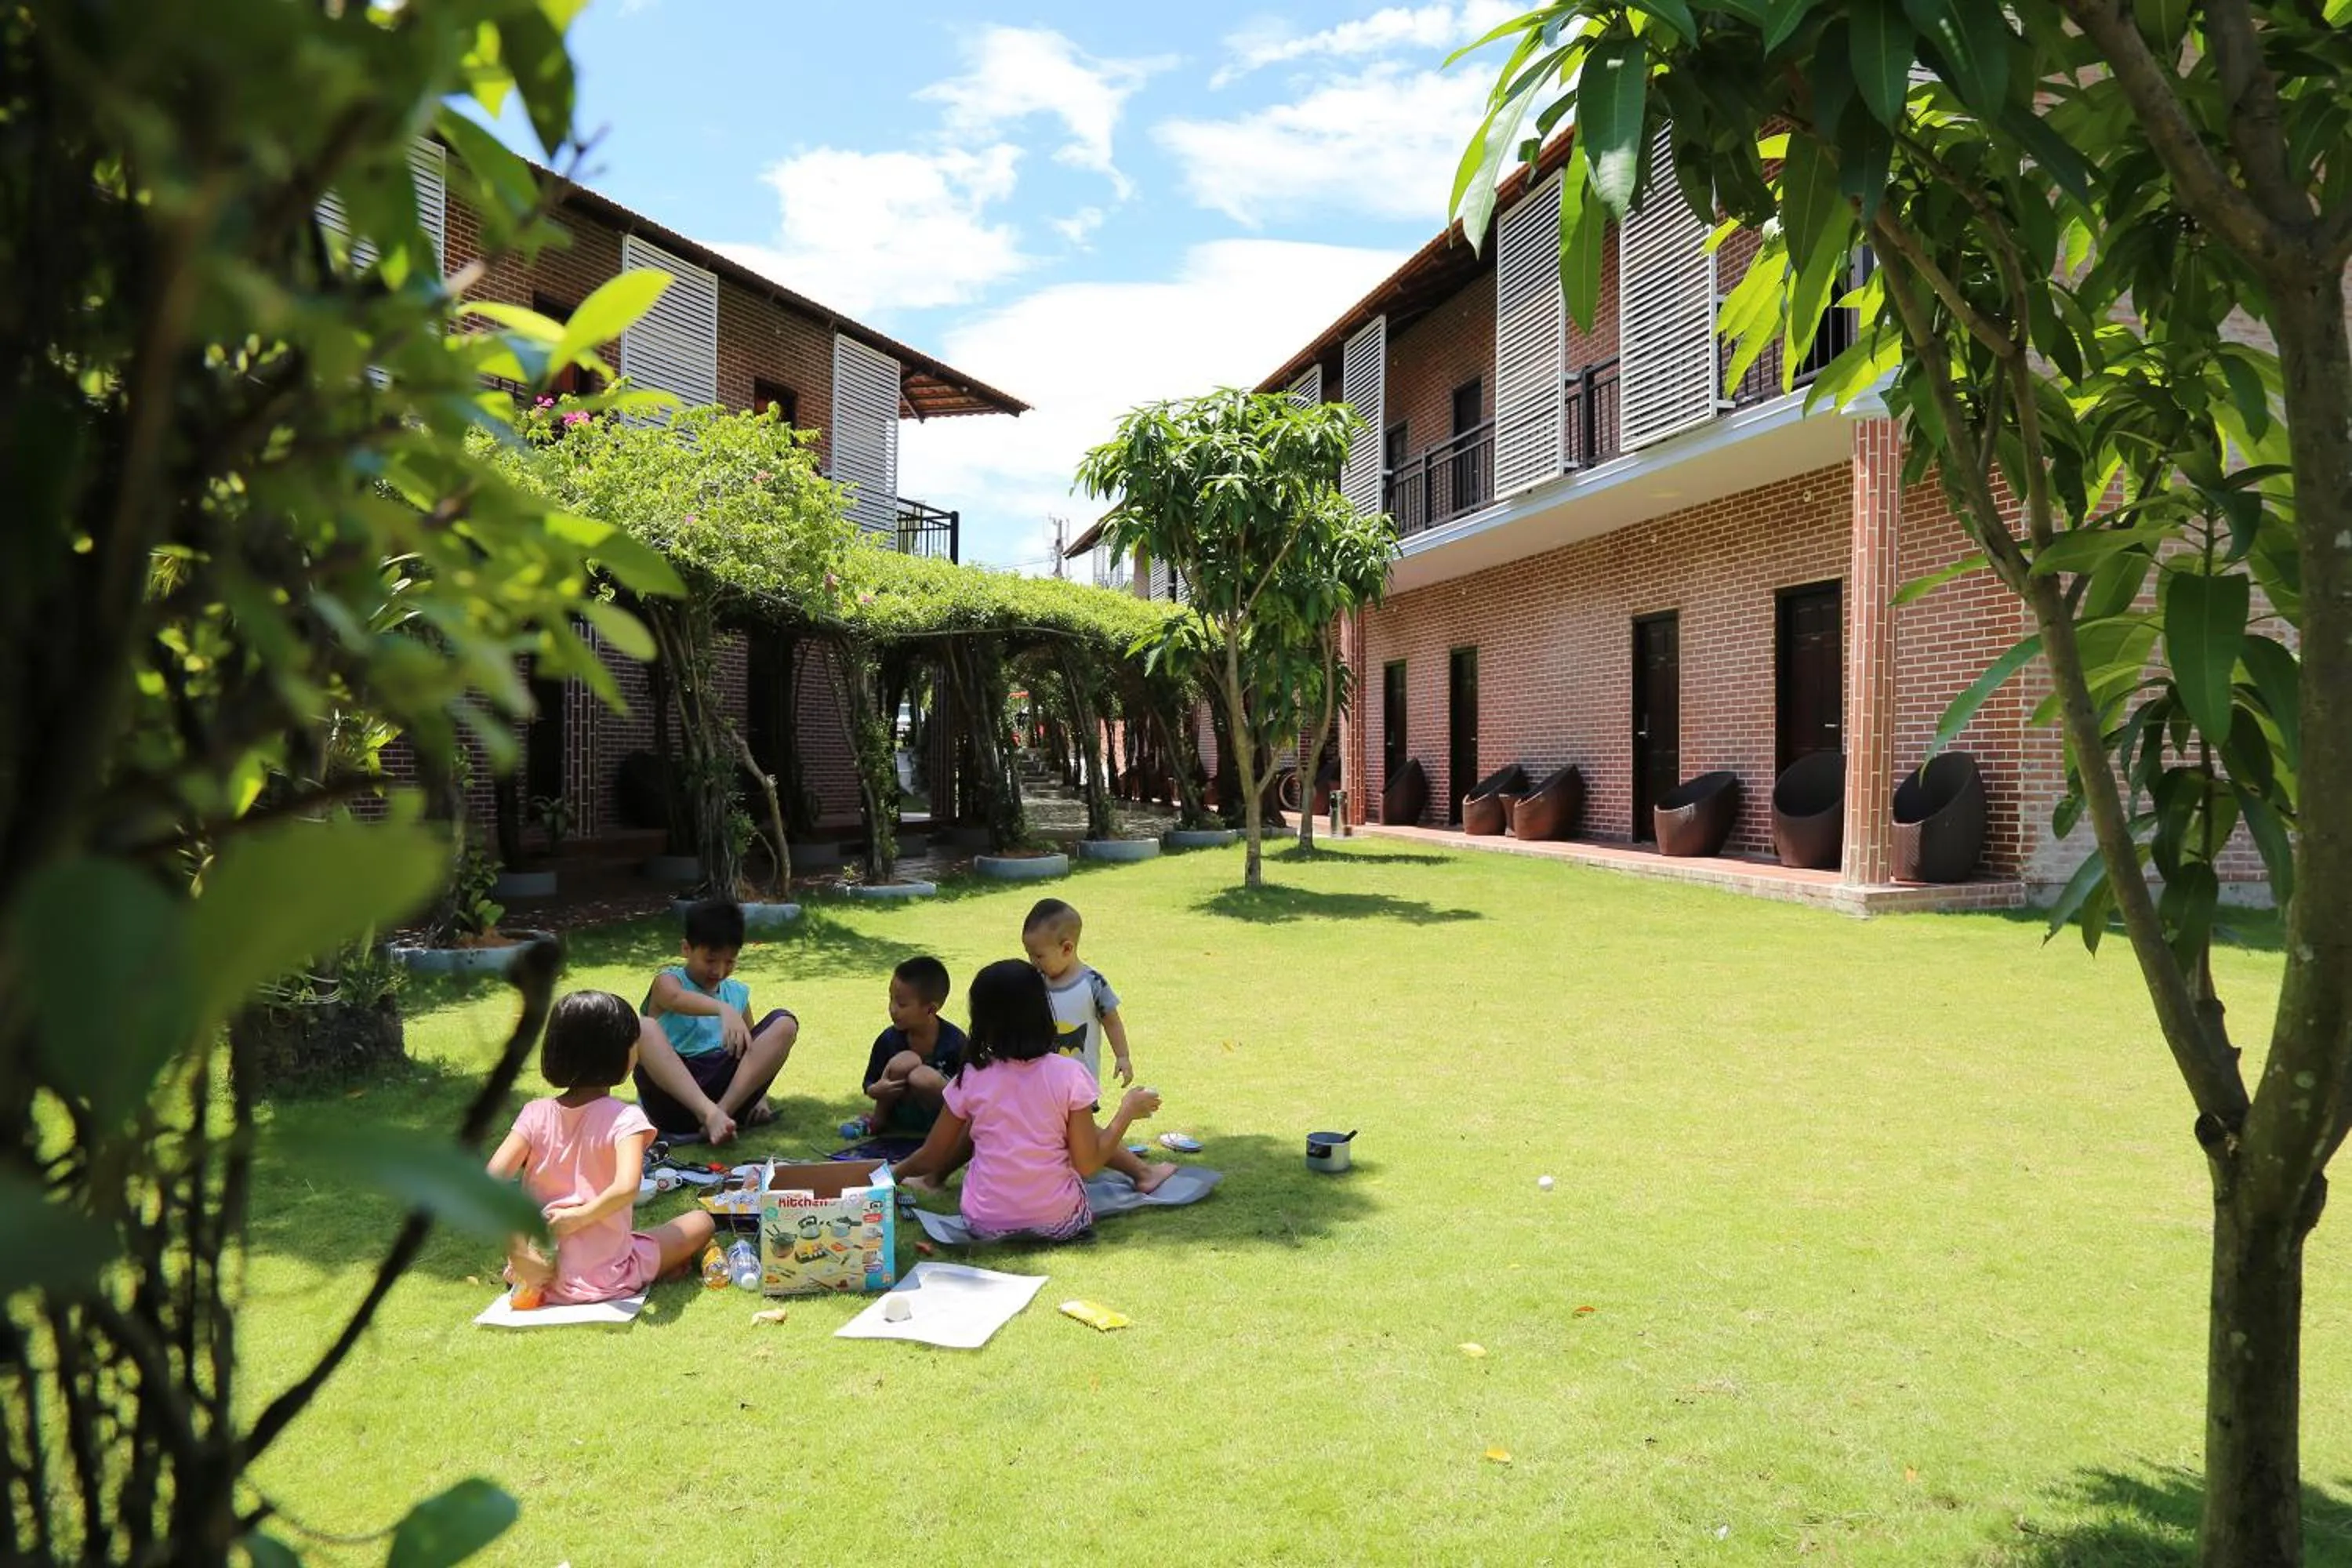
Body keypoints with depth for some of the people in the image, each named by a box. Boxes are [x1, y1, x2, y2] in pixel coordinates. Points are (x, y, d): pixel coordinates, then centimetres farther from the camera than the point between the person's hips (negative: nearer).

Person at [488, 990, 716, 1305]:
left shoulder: (536, 1114, -3)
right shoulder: (625, 1119, -15)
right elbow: (625, 1188, -33)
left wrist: (519, 1252, -13)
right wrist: (579, 1216, -20)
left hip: (540, 1276, 4)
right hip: (606, 1278, -4)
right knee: (701, 1221, 15)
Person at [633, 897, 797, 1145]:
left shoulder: (737, 993, 20)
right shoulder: (668, 981, 5)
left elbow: (751, 1049, 23)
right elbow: (677, 998, -21)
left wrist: (759, 1095, 5)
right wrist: (724, 1010, -41)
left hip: (726, 1089, 4)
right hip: (672, 1094, -4)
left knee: (785, 1023, -10)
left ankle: (722, 1112, -26)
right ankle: (710, 1114, -44)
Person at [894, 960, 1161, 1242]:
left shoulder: (971, 1078, -7)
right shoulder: (1068, 1074, -12)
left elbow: (931, 1157, 4)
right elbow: (1087, 1164, -9)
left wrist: (896, 1172, 25)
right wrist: (1128, 1111, 3)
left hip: (985, 1225, 1)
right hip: (1058, 1224, -1)